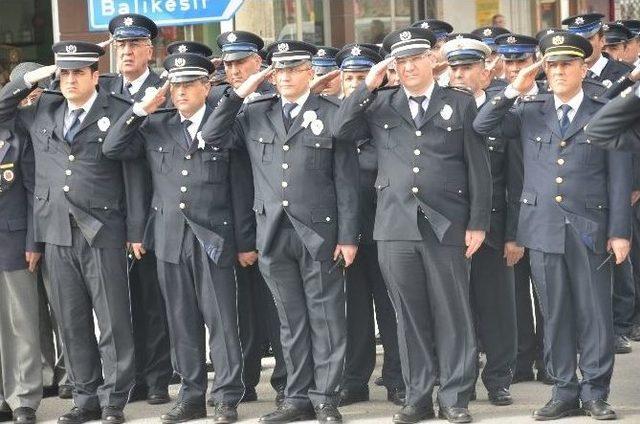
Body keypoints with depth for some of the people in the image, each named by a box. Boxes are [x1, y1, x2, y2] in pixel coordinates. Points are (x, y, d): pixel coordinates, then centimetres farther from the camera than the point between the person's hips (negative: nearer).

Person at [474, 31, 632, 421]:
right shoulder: (529, 114, 12)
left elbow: (620, 179, 1)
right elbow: (483, 126, 2)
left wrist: (620, 232, -5)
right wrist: (514, 91, -5)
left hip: (590, 230, -2)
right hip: (544, 228, 2)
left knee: (595, 314, 0)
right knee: (555, 315, 7)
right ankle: (565, 392, 14)